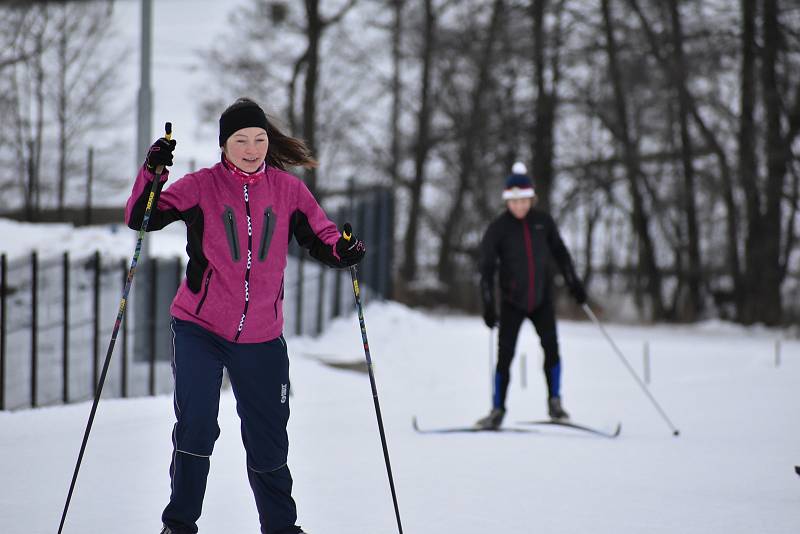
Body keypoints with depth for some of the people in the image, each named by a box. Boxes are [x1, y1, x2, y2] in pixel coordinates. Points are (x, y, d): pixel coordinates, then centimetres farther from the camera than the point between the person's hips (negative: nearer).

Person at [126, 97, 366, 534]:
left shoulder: (287, 189, 1)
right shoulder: (201, 187, -5)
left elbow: (321, 239, 3)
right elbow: (140, 219, -9)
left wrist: (344, 250, -19)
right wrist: (152, 174, -25)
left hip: (261, 338, 2)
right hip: (199, 330, -2)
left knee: (268, 442, 11)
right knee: (196, 429, -14)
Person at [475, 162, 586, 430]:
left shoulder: (543, 222, 0)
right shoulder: (498, 228, -7)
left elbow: (559, 252, 14)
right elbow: (487, 267, -7)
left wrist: (573, 282, 14)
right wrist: (488, 304, -13)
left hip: (542, 299, 1)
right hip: (512, 301, -1)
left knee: (551, 346, -16)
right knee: (505, 355, -3)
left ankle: (554, 402, -6)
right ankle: (497, 410, 6)